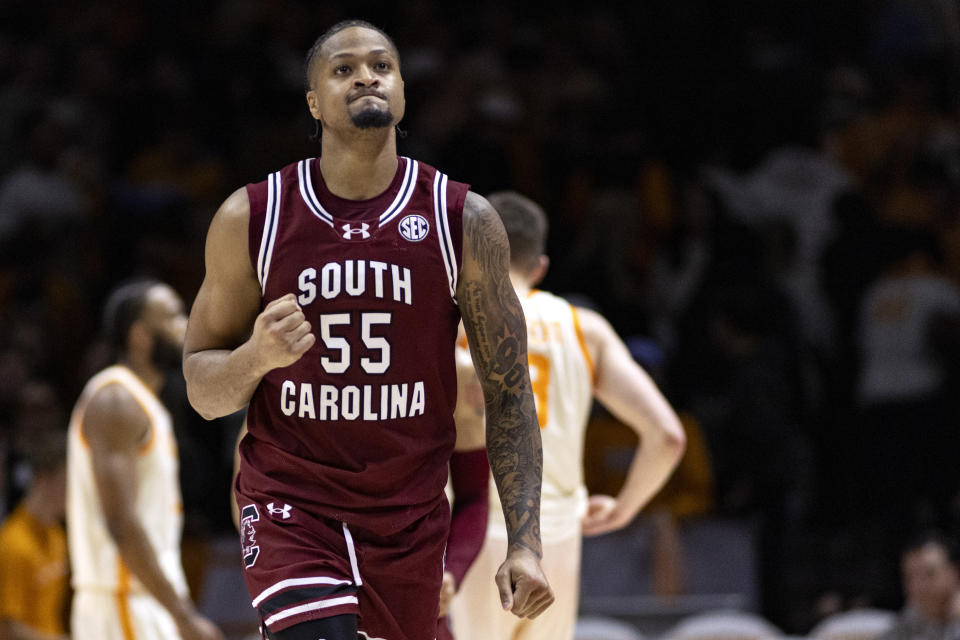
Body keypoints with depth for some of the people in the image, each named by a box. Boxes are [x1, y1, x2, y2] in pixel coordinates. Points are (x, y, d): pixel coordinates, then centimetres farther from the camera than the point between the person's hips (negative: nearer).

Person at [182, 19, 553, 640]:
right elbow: (202, 390, 4)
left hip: (410, 519, 2)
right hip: (290, 511, -2)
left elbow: (508, 391, 2)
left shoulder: (465, 221, -1)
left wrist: (525, 543, -6)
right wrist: (257, 356, -20)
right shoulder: (250, 218, -2)